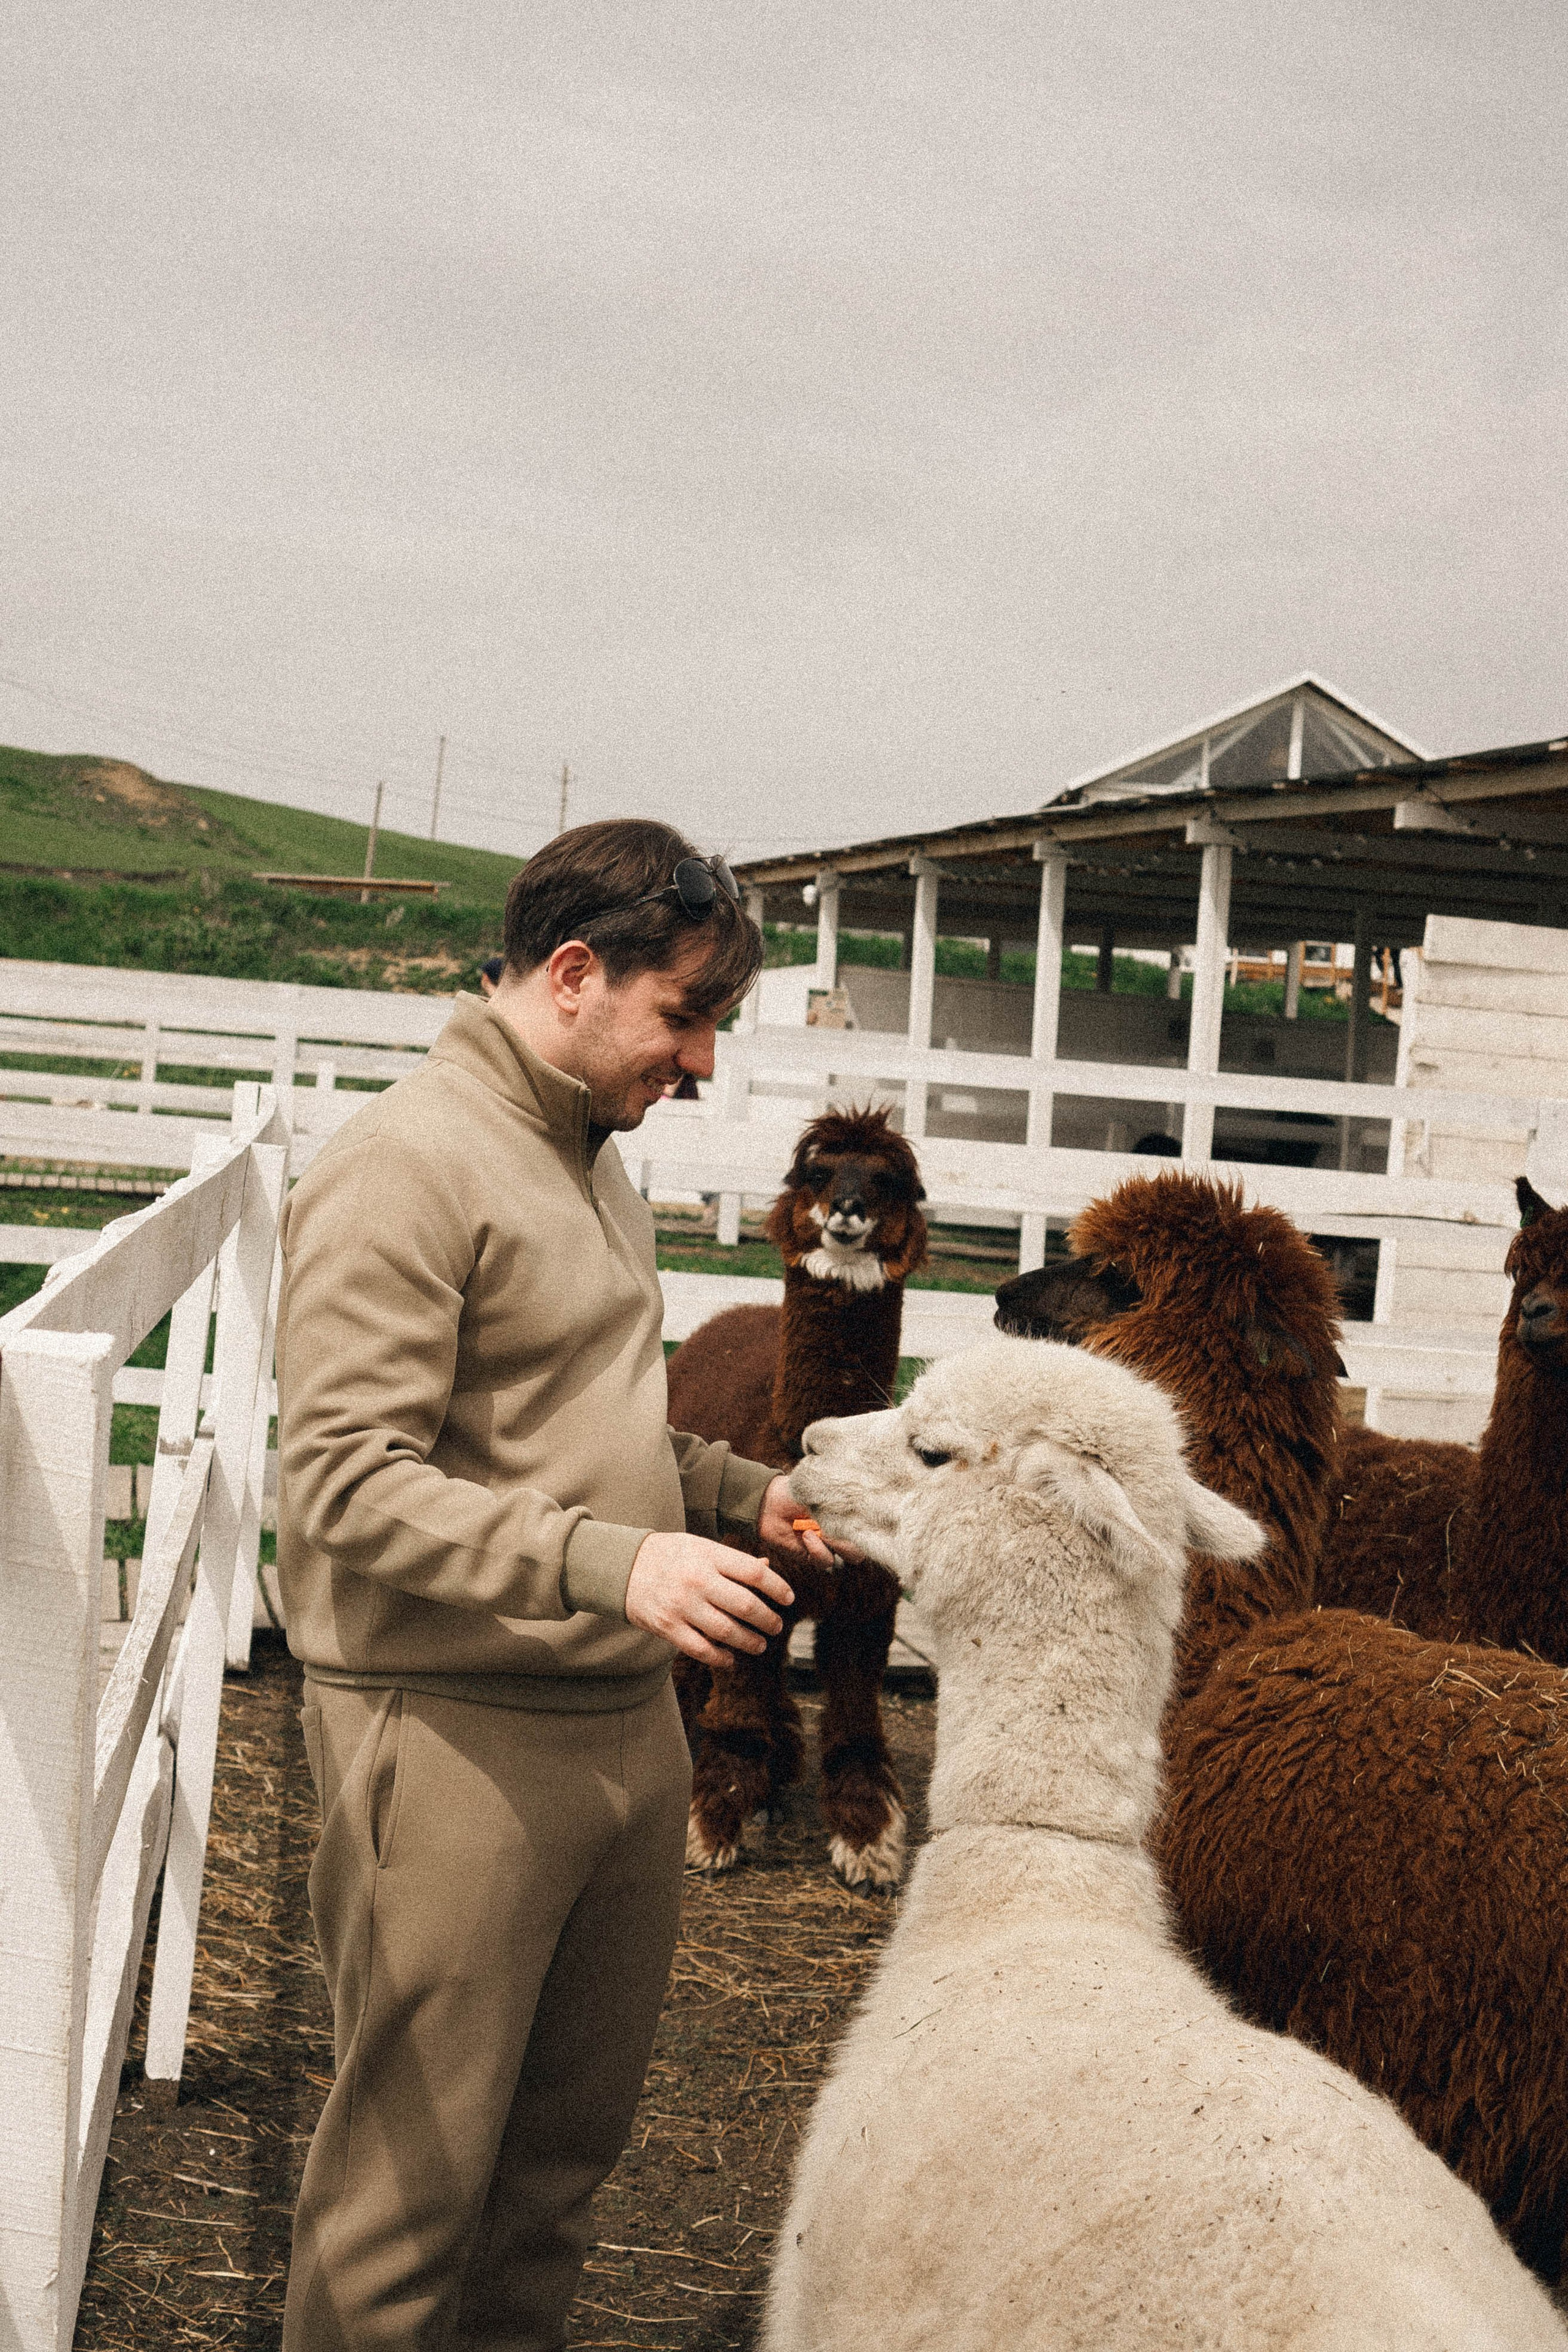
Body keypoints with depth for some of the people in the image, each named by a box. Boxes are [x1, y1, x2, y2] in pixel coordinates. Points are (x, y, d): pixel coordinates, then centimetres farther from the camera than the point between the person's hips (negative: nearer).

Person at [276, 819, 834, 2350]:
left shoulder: (591, 1157, 15)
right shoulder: (405, 1166, -14)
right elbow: (344, 1479, -21)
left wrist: (744, 1493, 9)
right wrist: (611, 1562, -29)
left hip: (627, 1720, 9)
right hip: (451, 1735, -8)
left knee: (572, 2136, 16)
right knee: (415, 2169, 2)